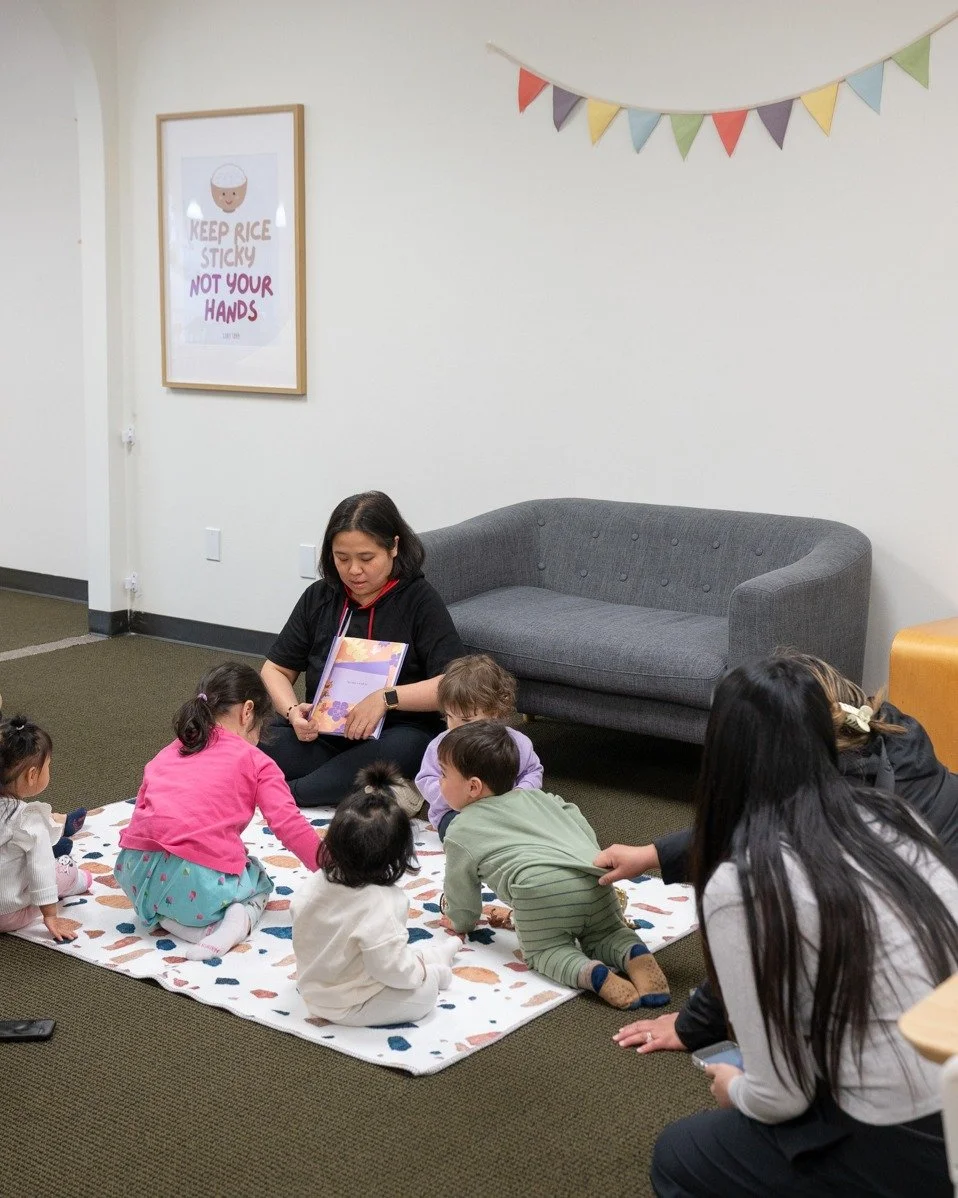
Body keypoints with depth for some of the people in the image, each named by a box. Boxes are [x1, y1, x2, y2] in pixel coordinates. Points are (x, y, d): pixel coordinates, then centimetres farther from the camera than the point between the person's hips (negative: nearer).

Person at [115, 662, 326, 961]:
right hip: (200, 884, -4)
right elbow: (288, 823, 2)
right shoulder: (255, 762, 9)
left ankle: (165, 918, 6)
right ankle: (240, 917, -4)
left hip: (137, 877, 4)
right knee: (257, 880, 29)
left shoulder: (168, 754, 25)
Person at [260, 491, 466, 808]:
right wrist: (292, 711, -7)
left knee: (407, 747, -40)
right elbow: (276, 669, 15)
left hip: (393, 735, -3)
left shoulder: (418, 600, -3)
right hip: (321, 733, 3)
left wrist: (387, 699, -25)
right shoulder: (318, 598, 10)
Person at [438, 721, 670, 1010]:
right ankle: (636, 955, -7)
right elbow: (586, 834, 32)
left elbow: (463, 919, 26)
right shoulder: (537, 797, 34)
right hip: (593, 879, 6)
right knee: (605, 935, 26)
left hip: (540, 889, -5)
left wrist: (458, 918, 49)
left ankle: (595, 975, -16)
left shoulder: (459, 834, 20)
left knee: (545, 949, 15)